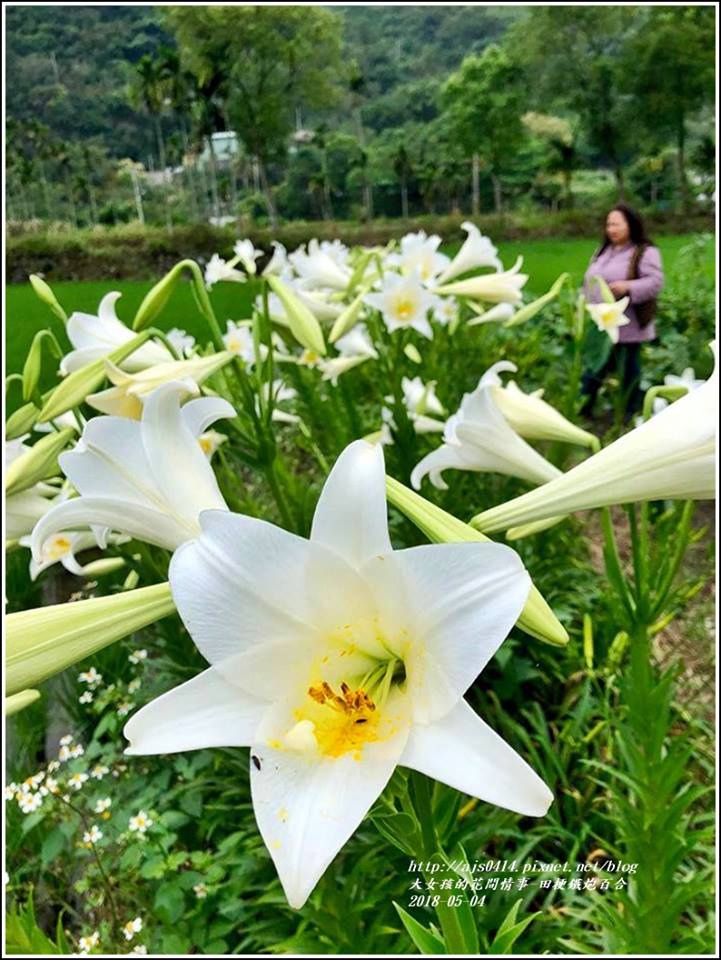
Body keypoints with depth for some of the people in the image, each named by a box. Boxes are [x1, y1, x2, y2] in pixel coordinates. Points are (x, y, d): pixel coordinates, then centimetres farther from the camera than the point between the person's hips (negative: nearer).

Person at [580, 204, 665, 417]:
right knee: (593, 367, 10)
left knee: (628, 370, 6)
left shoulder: (645, 252, -7)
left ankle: (629, 414, 20)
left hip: (627, 327, -6)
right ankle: (582, 408, 17)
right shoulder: (602, 251, 15)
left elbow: (655, 282, -17)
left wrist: (628, 287, -31)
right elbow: (589, 283, 20)